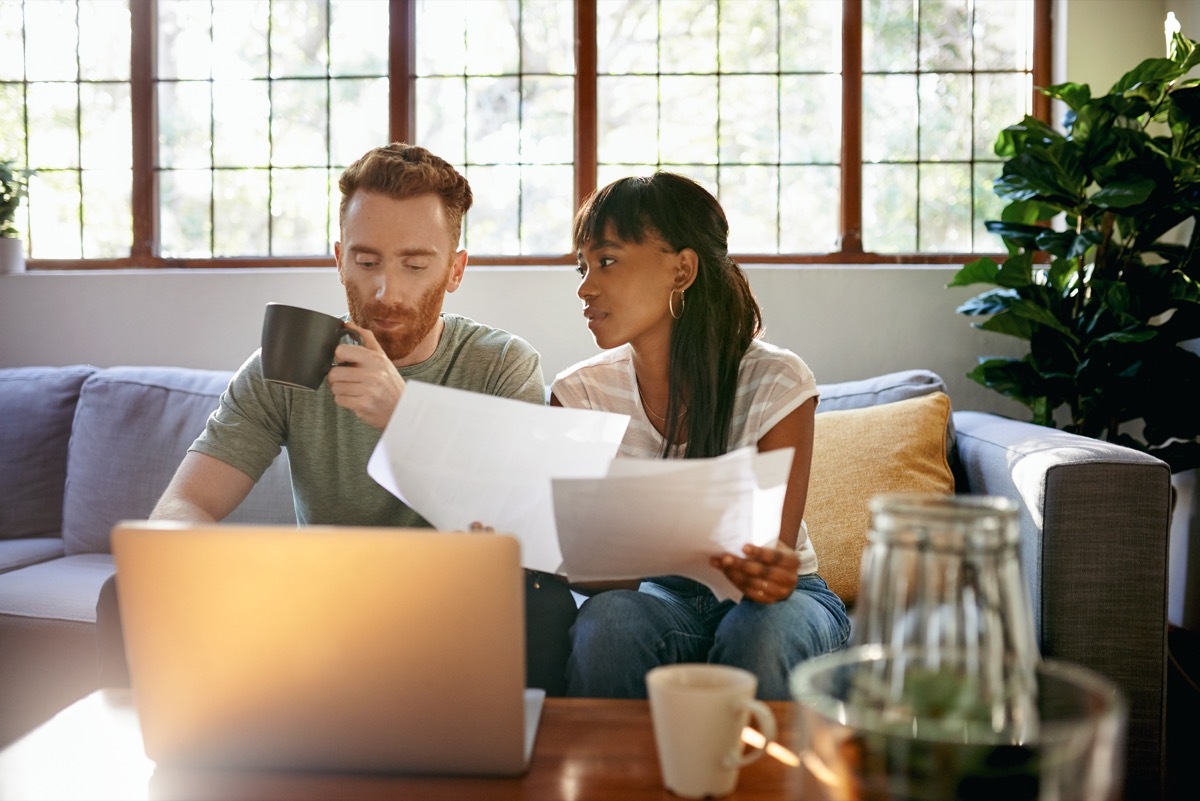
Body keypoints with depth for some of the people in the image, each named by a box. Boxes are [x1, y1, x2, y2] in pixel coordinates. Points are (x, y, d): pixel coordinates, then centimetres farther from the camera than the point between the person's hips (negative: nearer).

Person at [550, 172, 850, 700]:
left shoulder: (776, 382, -15)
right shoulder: (580, 393, -7)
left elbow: (776, 553, -18)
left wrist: (770, 573, -43)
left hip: (771, 601, -1)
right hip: (662, 595, 2)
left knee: (758, 637, -35)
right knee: (607, 619, -32)